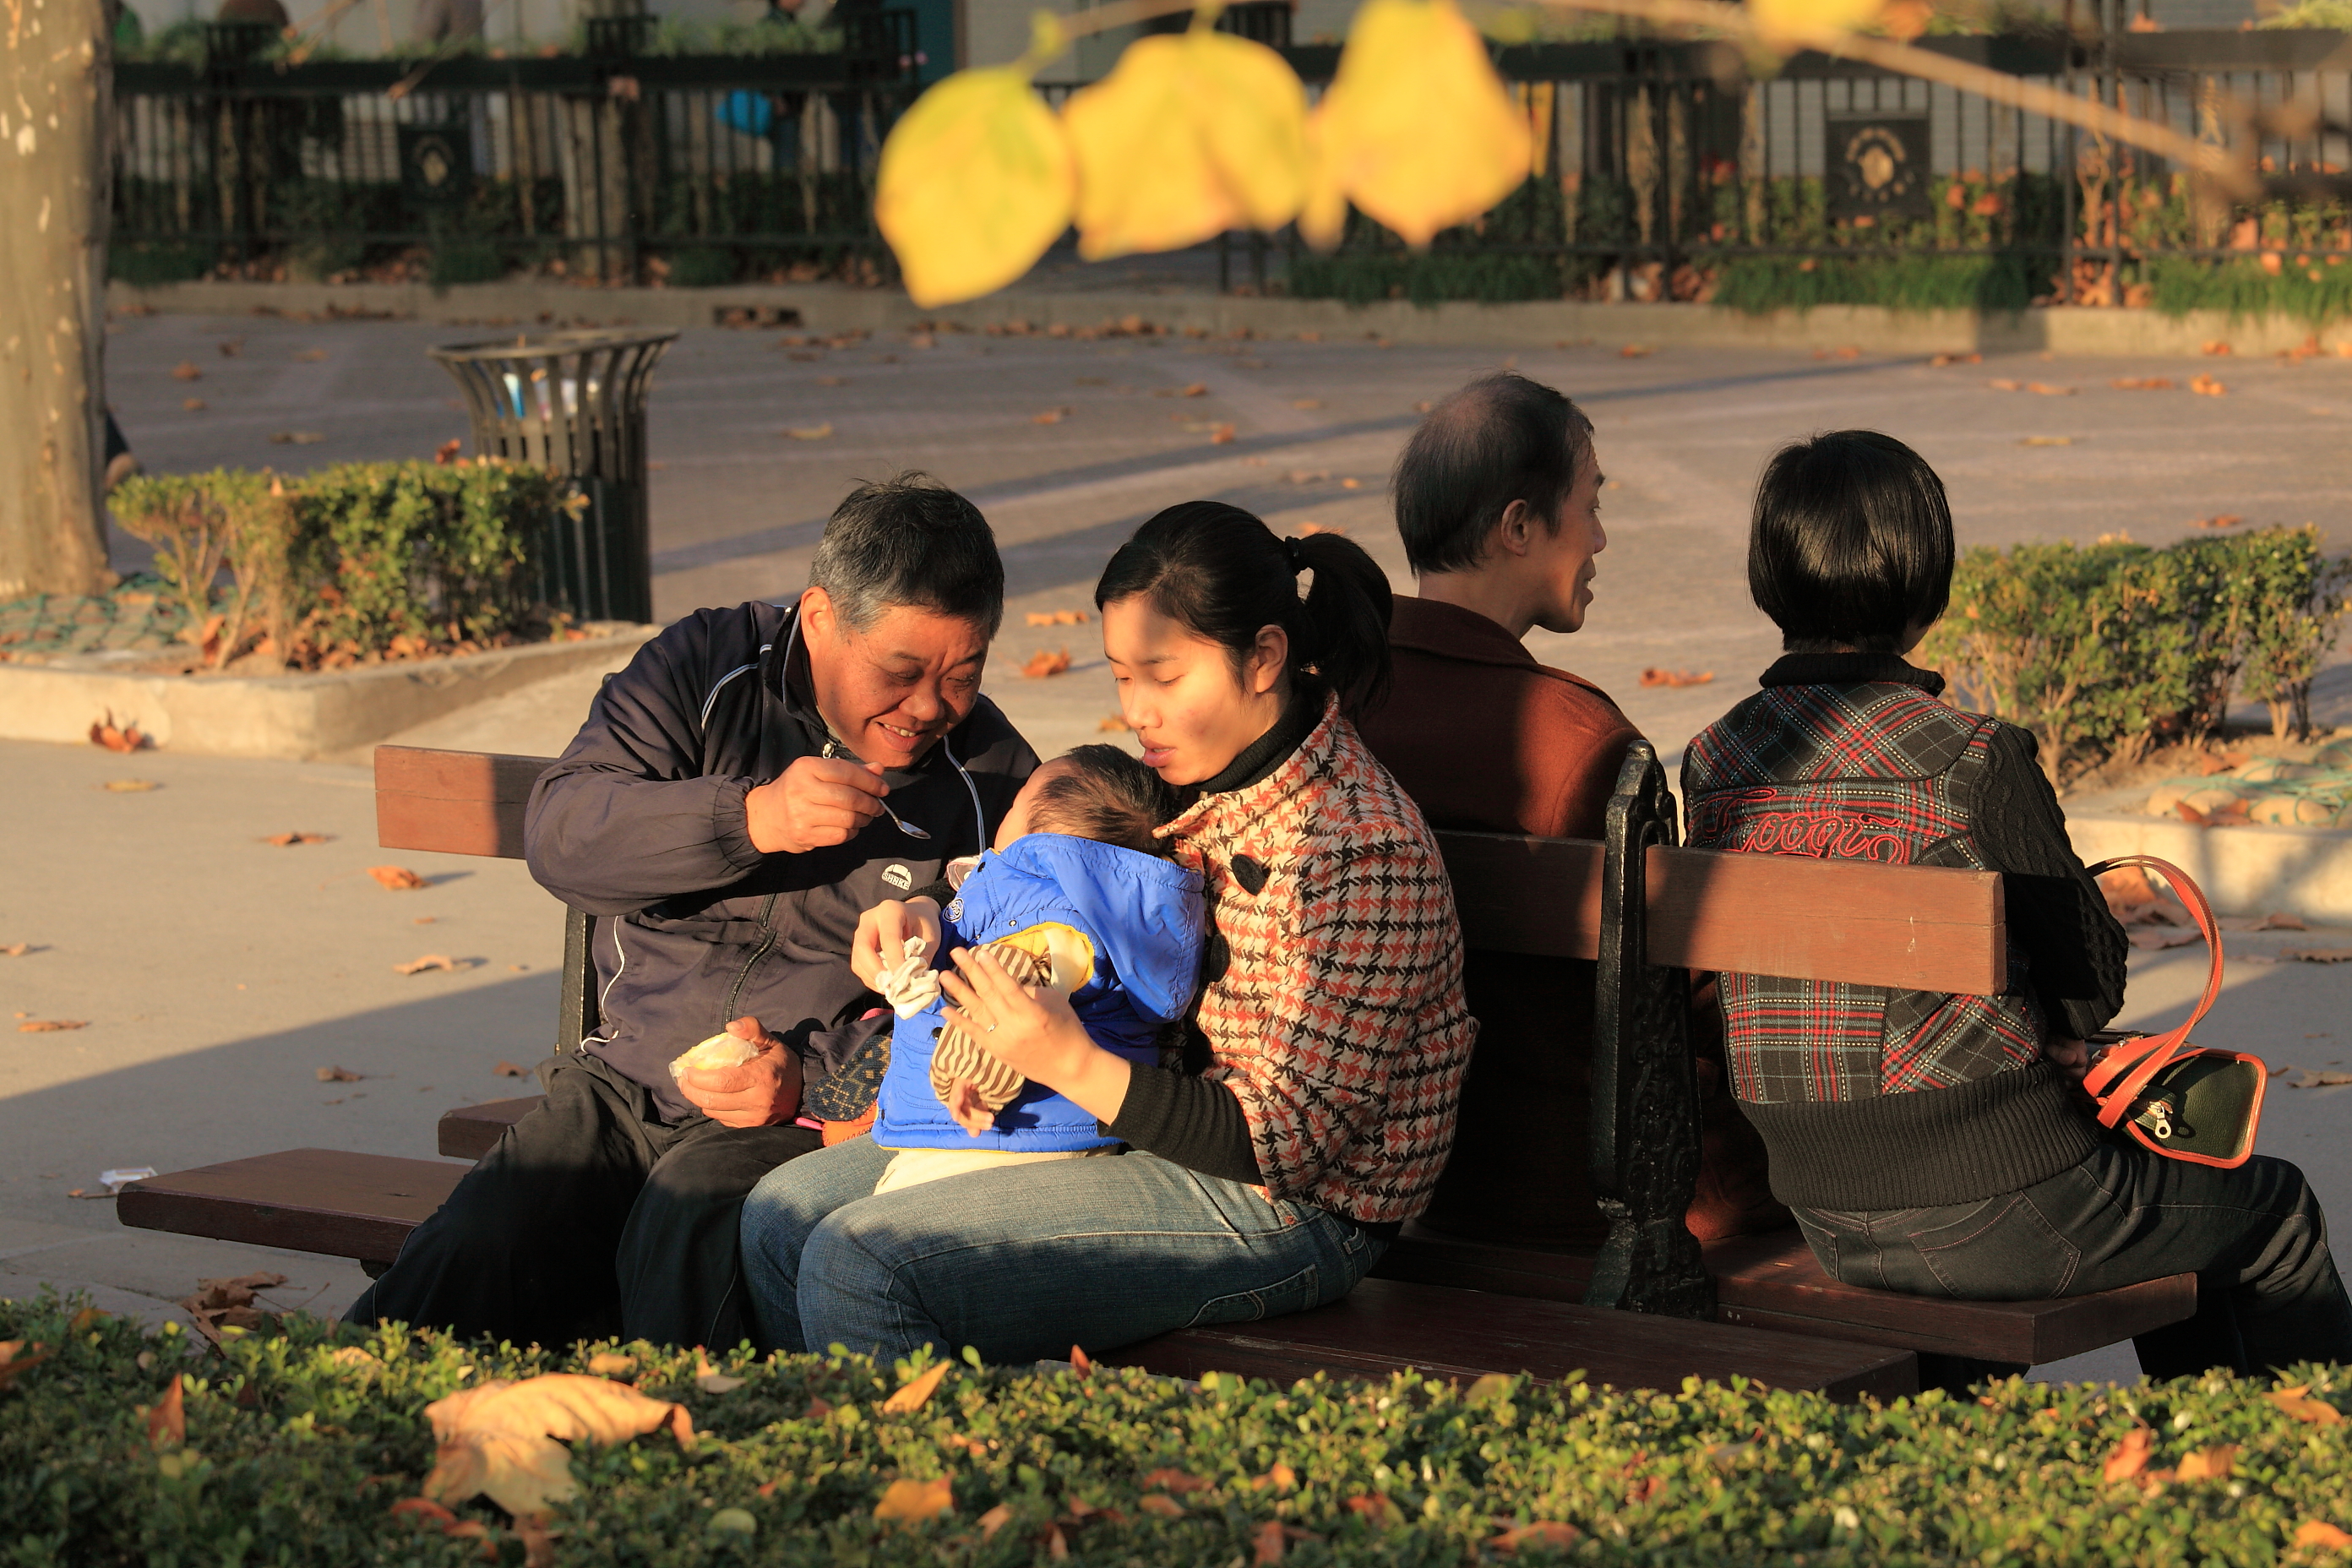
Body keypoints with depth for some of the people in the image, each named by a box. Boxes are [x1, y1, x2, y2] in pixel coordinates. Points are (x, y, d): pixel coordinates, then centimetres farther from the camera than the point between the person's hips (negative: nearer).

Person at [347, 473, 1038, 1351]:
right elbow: (558, 835, -7)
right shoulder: (709, 666, 4)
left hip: (817, 1114, -2)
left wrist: (808, 1080, -16)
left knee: (685, 1235, -34)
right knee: (477, 1248, -22)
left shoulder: (994, 783, 2)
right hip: (626, 1083, 2)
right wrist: (749, 818, -23)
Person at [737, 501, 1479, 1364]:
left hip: (1286, 1211, -9)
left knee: (861, 1263, -20)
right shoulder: (1204, 789, 5)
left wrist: (1072, 1064, -29)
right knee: (782, 1213, 8)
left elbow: (1290, 1144, -22)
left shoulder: (1361, 850, -22)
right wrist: (929, 924, 1)